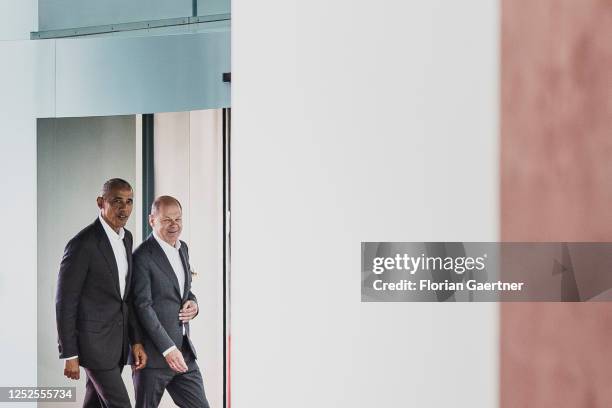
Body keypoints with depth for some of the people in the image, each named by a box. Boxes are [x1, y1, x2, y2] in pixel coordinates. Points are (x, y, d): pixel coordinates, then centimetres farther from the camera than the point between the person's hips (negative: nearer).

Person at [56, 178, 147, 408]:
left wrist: (136, 341, 8)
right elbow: (65, 302, -14)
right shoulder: (83, 243, -16)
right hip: (94, 342, -8)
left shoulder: (126, 238, 9)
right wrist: (69, 355, -14)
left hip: (117, 342, 8)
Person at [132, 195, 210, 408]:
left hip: (184, 351, 7)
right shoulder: (142, 257, -14)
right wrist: (168, 349, -21)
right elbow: (143, 306, -18)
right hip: (153, 353, -7)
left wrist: (193, 303, -1)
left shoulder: (182, 248, 11)